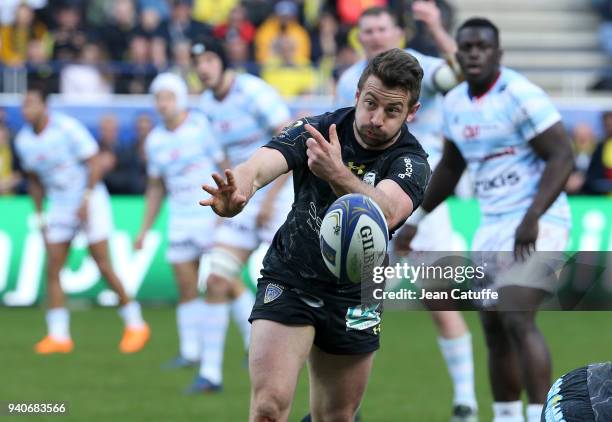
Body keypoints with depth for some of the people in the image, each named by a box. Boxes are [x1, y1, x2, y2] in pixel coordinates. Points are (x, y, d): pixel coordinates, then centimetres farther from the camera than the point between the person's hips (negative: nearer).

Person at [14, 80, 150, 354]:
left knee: (103, 267, -6)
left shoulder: (67, 128, -17)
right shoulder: (23, 141, 1)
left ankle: (135, 325, 6)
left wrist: (86, 200, -20)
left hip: (89, 201, -5)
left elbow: (94, 162, -13)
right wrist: (39, 216, 11)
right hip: (59, 206, 5)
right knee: (52, 270, -4)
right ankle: (58, 335, -1)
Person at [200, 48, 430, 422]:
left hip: (353, 297, 1)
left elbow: (386, 213, -36)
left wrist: (338, 174, -55)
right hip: (288, 282, -1)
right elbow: (262, 164, -29)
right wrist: (240, 187, -54)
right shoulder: (316, 130, -11)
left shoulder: (411, 163, -13)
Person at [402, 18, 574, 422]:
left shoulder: (520, 96, -14)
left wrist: (532, 218, -26)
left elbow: (562, 155, -18)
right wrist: (416, 220, 27)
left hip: (537, 226, -8)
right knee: (494, 329, 10)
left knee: (517, 319, -21)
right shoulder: (456, 103, 10)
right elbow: (450, 168, 24)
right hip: (493, 227, 8)